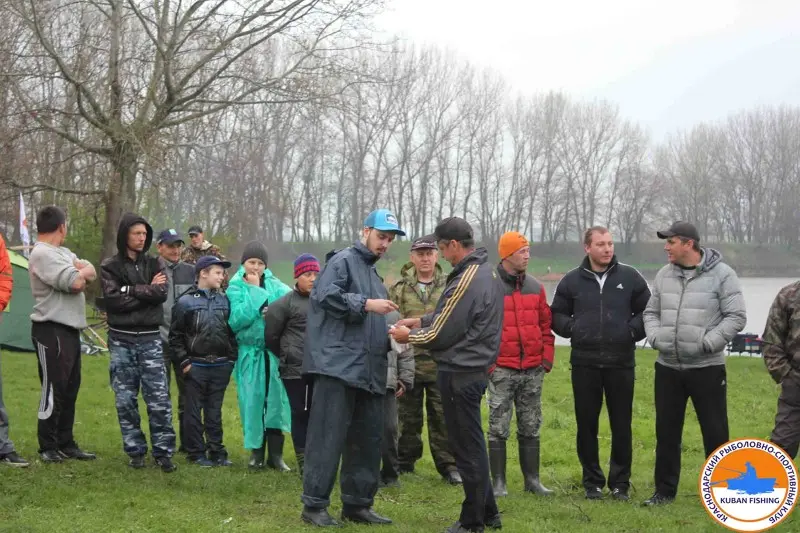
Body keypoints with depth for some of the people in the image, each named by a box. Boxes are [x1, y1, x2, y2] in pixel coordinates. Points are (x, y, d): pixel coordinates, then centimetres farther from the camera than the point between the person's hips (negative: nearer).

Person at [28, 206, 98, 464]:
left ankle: (66, 444, 20)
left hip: (70, 329, 10)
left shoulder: (63, 253, 18)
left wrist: (80, 274, -13)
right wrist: (83, 272, -1)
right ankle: (47, 448, 3)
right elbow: (76, 282, -23)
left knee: (70, 390, 13)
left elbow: (91, 274, 8)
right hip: (52, 331, -10)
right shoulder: (42, 254, -14)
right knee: (53, 390, -5)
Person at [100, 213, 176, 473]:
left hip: (150, 339, 1)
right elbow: (114, 299, -13)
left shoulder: (154, 264, 9)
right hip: (121, 340, -1)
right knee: (125, 399, 4)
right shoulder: (110, 267, 2)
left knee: (159, 399, -5)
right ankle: (135, 450, 14)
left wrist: (131, 291, -11)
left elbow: (161, 294, -8)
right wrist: (147, 290, -8)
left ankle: (163, 451, 0)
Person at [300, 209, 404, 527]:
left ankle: (357, 504, 17)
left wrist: (390, 335, 12)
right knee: (329, 435, -9)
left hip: (367, 370, 9)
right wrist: (367, 304, -18)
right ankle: (314, 505, -4)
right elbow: (326, 295, -18)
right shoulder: (344, 260, -1)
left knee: (368, 438, 9)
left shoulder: (373, 274, 25)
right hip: (338, 364, -9)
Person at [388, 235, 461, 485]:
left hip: (441, 363, 0)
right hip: (409, 361, 1)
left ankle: (448, 465, 11)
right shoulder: (400, 289, 5)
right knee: (408, 417, 9)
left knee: (442, 417, 3)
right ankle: (404, 464, 20)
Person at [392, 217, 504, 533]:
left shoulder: (467, 280, -21)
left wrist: (409, 336, 0)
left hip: (460, 373, -10)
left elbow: (441, 334, -16)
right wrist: (421, 321, 13)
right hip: (473, 368, 10)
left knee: (467, 447, -1)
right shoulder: (485, 271, 11)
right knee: (470, 444, 17)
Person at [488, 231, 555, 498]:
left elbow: (545, 325, 14)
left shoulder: (535, 287, 9)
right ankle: (498, 482, 6)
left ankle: (532, 479, 18)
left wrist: (547, 357, 6)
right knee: (499, 428, 0)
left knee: (530, 428, 11)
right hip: (502, 370, -5)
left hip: (533, 370, 5)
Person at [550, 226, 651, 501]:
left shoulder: (630, 277, 2)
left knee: (622, 426, 4)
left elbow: (648, 311, 9)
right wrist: (571, 329, -6)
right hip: (584, 363, 1)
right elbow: (556, 315, 12)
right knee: (587, 425, 6)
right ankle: (592, 481, 17)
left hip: (621, 363, -1)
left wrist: (633, 330, -6)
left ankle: (620, 483, 14)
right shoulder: (572, 281, 4)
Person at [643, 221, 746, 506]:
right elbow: (651, 312, 16)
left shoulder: (722, 274, -7)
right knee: (666, 431, 10)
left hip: (707, 368, -5)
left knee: (715, 431, 1)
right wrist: (655, 337, -3)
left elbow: (736, 317, -9)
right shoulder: (664, 275, 8)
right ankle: (665, 490, 22)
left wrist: (707, 343, -17)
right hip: (667, 367, 5)